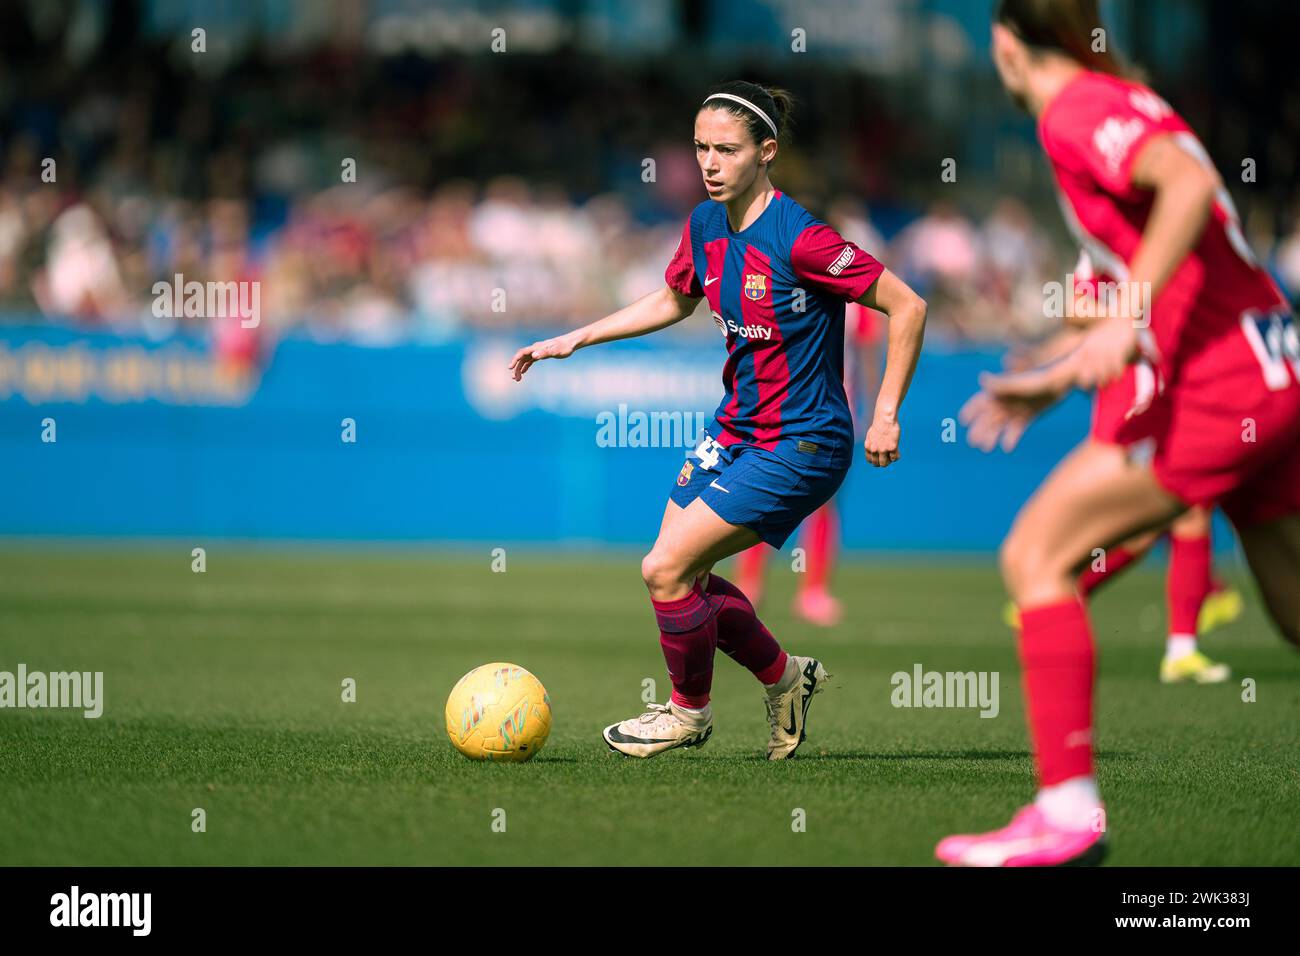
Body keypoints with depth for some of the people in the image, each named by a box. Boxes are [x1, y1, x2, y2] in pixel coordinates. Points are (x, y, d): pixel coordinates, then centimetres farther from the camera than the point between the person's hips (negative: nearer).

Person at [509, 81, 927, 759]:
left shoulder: (798, 239, -23)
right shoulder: (704, 227, 1)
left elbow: (907, 307, -19)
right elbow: (673, 301, 22)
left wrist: (886, 416, -18)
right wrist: (575, 340, 17)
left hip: (800, 447, -8)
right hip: (735, 430, 8)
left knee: (665, 571, -12)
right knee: (679, 573, 10)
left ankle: (689, 710, 13)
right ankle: (785, 678, 31)